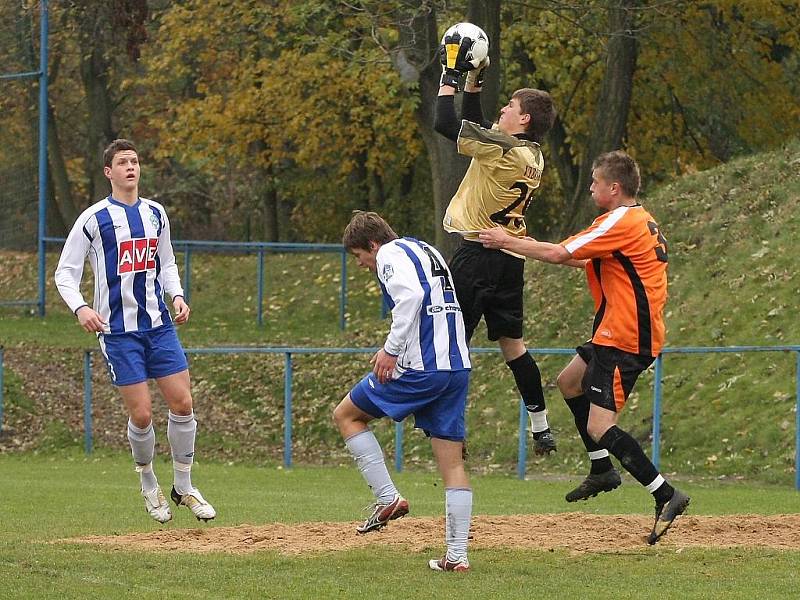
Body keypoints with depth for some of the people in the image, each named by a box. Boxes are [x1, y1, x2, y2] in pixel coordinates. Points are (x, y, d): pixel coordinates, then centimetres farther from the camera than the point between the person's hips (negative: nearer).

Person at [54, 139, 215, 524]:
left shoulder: (155, 214, 10)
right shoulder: (94, 219, -5)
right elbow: (65, 273, -3)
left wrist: (177, 296, 4)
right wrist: (80, 307, -21)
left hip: (158, 325, 4)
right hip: (118, 331, -4)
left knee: (182, 403, -2)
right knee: (141, 414, -6)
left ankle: (183, 488, 14)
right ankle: (149, 487, 18)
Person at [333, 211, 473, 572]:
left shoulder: (391, 255, -2)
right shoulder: (427, 251, 24)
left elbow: (411, 295, -21)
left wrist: (391, 349, -20)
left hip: (419, 368, -8)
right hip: (458, 368, 8)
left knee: (346, 415, 12)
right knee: (452, 463, 5)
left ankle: (388, 498, 4)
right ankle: (457, 555, -1)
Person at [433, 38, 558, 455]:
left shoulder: (503, 150, -17)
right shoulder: (531, 154, 10)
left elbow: (447, 125, -18)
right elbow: (476, 129, 24)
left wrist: (450, 76, -6)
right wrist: (473, 80, 20)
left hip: (480, 253, -9)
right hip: (511, 260, 9)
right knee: (511, 342, 16)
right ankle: (541, 428, 17)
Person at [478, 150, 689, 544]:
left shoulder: (619, 222, -16)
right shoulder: (641, 220, 15)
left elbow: (560, 254, -17)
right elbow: (590, 260, 25)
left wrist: (508, 242, -5)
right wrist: (534, 247, 24)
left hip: (624, 339, -11)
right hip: (619, 333, 11)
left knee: (599, 427, -15)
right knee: (569, 382, 28)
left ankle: (666, 496, -20)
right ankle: (602, 471, 31)